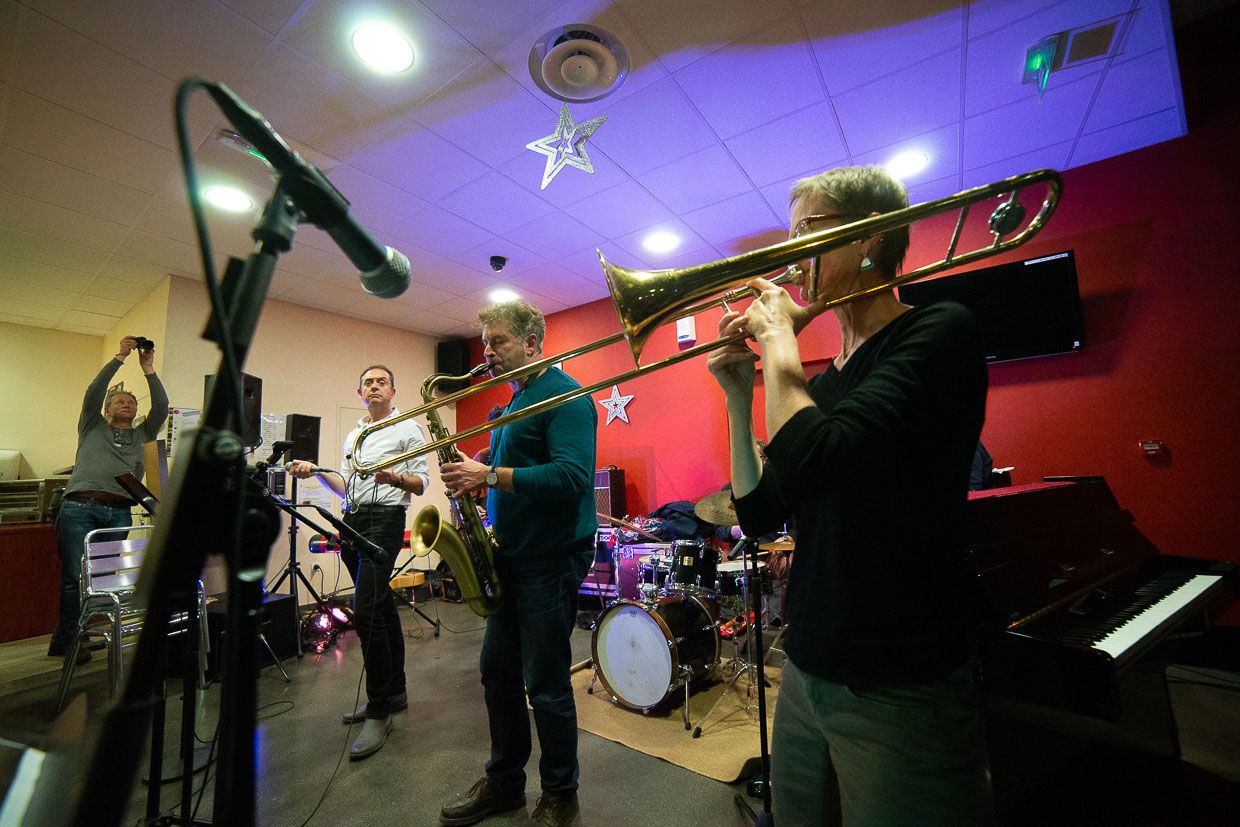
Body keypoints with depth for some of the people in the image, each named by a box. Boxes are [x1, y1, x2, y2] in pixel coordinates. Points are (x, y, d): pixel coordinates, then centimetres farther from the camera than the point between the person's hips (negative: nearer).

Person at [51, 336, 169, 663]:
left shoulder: (142, 435, 21)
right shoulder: (93, 427, 17)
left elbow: (161, 408, 7)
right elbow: (93, 392, 3)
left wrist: (149, 370, 5)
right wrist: (119, 358, 0)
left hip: (119, 514, 2)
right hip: (80, 507, -2)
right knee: (75, 578, -5)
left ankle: (66, 641, 12)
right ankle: (65, 643, 6)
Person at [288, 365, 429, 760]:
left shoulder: (407, 428, 1)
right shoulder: (353, 435, 22)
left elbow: (421, 483, -4)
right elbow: (346, 488, 20)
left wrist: (396, 478, -23)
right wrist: (316, 471, 5)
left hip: (385, 519, -7)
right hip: (353, 520, 7)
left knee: (365, 610, -15)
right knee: (382, 607, 13)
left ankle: (379, 712, -2)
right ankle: (394, 692, 26)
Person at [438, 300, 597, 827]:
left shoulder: (563, 396, -14)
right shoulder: (513, 401, 16)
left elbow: (573, 476, -27)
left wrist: (489, 476, -25)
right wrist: (472, 473, 2)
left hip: (551, 559, -9)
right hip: (511, 556, 9)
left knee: (546, 685, 5)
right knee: (498, 671, 17)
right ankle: (504, 782, 38)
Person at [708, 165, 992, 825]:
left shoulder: (939, 333, -13)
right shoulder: (820, 381, 7)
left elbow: (807, 464, -30)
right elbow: (760, 513, 5)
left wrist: (778, 336, -14)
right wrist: (739, 396, -2)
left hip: (899, 694, -7)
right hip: (806, 676, 8)